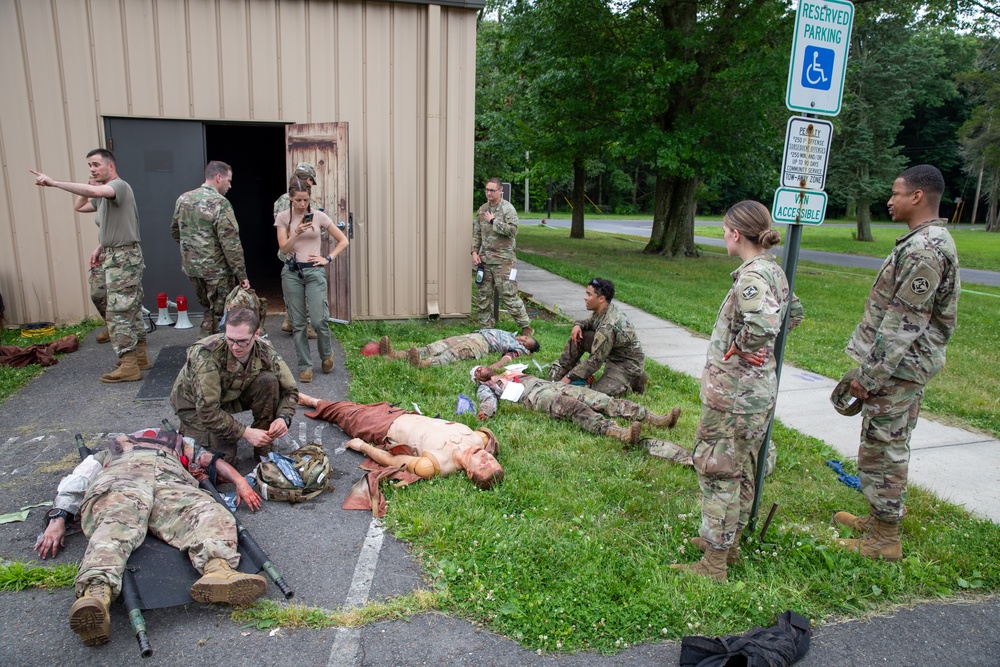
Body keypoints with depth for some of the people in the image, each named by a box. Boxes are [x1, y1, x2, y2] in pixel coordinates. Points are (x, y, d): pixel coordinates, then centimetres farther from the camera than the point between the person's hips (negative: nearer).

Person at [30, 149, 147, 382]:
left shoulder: (119, 185, -13)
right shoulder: (104, 193, 18)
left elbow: (93, 191, -34)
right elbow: (79, 205, 28)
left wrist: (54, 183, -35)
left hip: (123, 258, -10)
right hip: (116, 256, 10)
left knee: (118, 312, -11)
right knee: (132, 310, 13)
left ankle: (128, 367, -10)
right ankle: (140, 358, 21)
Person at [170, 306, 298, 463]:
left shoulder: (264, 352, -21)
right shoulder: (207, 355, -35)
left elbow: (290, 389, -10)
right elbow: (207, 409, -32)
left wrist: (283, 418, -29)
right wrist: (246, 432, -33)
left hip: (232, 394, 4)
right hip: (194, 404, -4)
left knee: (269, 380, -23)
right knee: (225, 457, -16)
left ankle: (263, 447, -10)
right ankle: (189, 428, 15)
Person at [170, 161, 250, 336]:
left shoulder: (183, 199, 7)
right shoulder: (220, 203, -16)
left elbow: (175, 231, 19)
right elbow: (231, 244, -20)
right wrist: (241, 275, -16)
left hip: (190, 267, 7)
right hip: (216, 269, -7)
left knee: (209, 308, 22)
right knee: (220, 314, 4)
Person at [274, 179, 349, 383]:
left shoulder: (319, 216, 1)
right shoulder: (283, 217, 3)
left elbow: (343, 241, 6)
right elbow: (283, 248, -5)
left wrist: (328, 258, -3)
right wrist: (297, 232, -19)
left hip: (314, 271, -1)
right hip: (292, 272, 1)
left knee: (318, 320, -9)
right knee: (298, 322, 3)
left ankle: (327, 354, 20)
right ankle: (305, 366, 14)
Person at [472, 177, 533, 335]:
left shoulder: (508, 208, -6)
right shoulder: (482, 210, 13)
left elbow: (513, 230, -19)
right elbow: (477, 233, 18)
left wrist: (493, 221, -15)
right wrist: (474, 252, 5)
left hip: (503, 260, -6)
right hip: (484, 259, 6)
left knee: (509, 295, -7)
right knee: (483, 295, 9)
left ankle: (526, 326, 4)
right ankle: (486, 327, 21)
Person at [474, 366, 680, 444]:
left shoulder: (513, 373, 36)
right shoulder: (486, 388, 19)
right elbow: (488, 401, -2)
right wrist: (485, 412, -23)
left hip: (554, 385, 6)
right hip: (536, 396, -6)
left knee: (602, 400, -12)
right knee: (575, 407, -35)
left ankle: (657, 419, -23)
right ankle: (622, 433, -58)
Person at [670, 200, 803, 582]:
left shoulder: (752, 276, -21)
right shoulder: (773, 270, 8)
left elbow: (764, 323, -39)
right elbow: (794, 313, 24)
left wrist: (739, 347, -21)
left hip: (734, 393, -10)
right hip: (758, 389, 10)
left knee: (718, 472, 1)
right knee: (742, 470, 20)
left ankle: (714, 565, 11)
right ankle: (729, 542, 37)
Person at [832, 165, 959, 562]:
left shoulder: (923, 251, -22)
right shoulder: (934, 242, 13)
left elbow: (902, 324, -24)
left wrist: (869, 376, -19)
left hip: (896, 369, -11)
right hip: (908, 365, 11)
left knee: (883, 450, 0)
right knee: (890, 447, 20)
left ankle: (884, 540, 12)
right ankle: (879, 518, 35)